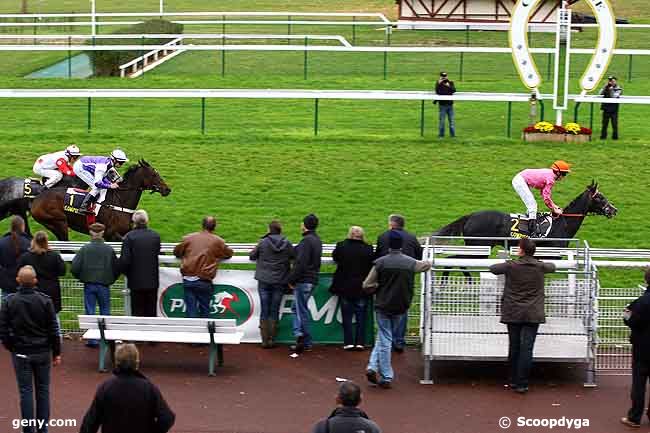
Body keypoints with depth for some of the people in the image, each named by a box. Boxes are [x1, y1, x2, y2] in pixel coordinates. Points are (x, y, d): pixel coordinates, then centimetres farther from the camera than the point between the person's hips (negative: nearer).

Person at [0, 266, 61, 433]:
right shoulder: (45, 300, -9)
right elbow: (53, 329, -5)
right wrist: (56, 353, 3)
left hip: (20, 353, 0)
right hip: (42, 352, 0)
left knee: (25, 391, 5)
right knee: (43, 390, 11)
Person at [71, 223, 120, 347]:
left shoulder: (84, 249, -7)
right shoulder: (109, 250, -5)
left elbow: (74, 268, -9)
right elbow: (117, 268, 1)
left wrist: (81, 278, 9)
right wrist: (110, 280, 16)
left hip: (89, 285, 0)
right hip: (104, 286, 0)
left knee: (90, 312, 5)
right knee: (105, 312, 12)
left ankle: (92, 340, 5)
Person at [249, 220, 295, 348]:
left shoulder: (263, 242, -7)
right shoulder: (287, 244, -4)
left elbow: (252, 256, 2)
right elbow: (295, 256, 6)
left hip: (264, 281, -1)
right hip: (280, 281, 1)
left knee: (264, 311, 5)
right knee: (274, 311, 8)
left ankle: (265, 340, 4)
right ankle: (272, 339, 8)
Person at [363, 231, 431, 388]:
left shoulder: (380, 262, -11)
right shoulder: (411, 263, -5)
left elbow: (367, 286, -9)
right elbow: (427, 265, 16)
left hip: (382, 306, -2)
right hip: (401, 308, 2)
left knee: (384, 340, 7)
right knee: (384, 338, 16)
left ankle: (382, 373, 5)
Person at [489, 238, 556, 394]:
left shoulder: (511, 266, -7)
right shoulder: (540, 267, 0)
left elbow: (493, 268, 8)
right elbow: (552, 267, 22)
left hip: (513, 313, 0)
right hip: (532, 315, 0)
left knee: (514, 347, 10)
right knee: (527, 348, -2)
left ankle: (513, 381, 20)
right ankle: (522, 384, -4)